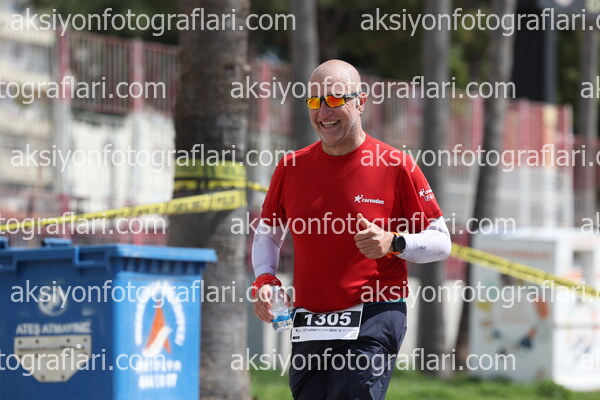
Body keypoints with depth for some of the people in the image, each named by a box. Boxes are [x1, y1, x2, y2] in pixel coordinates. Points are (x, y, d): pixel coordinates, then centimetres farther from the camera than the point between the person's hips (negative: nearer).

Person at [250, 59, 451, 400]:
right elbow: (268, 233, 22)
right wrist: (264, 278, 3)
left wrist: (394, 242, -17)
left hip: (372, 323, -5)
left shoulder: (395, 165, -3)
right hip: (308, 328, 5)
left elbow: (441, 242, 1)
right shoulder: (291, 167, 8)